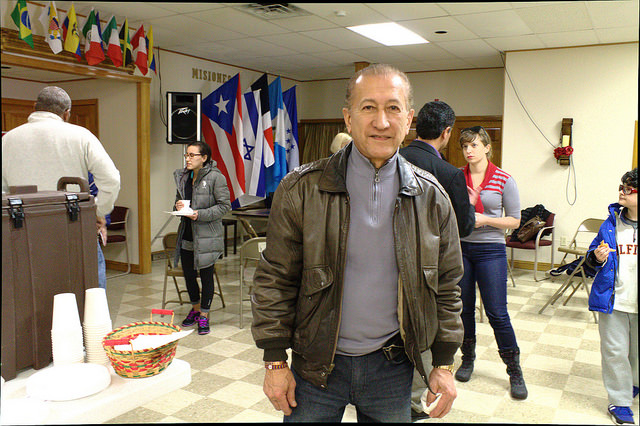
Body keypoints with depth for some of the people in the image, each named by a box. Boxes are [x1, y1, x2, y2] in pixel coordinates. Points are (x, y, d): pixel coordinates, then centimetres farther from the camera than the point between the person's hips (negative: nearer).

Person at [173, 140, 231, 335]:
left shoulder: (215, 177, -12)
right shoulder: (182, 177, 9)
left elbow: (225, 205, -12)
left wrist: (201, 214, -20)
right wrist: (178, 206, -3)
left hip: (207, 236, -6)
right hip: (186, 234, 6)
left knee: (206, 276, 5)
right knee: (188, 274, 15)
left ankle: (204, 315, 20)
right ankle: (195, 308, 38)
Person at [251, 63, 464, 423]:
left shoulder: (432, 197, -3)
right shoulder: (301, 189, -11)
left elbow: (446, 285, 4)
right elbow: (275, 280, -7)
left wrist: (444, 364, 4)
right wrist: (276, 361, -6)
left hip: (392, 366, 2)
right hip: (316, 365, -1)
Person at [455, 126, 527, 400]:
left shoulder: (503, 180, -4)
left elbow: (515, 220, 0)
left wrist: (485, 219, -14)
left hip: (490, 250, -3)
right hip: (460, 247, 3)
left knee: (497, 313, -1)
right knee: (463, 308, 11)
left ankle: (515, 371, 15)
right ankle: (467, 359, 31)